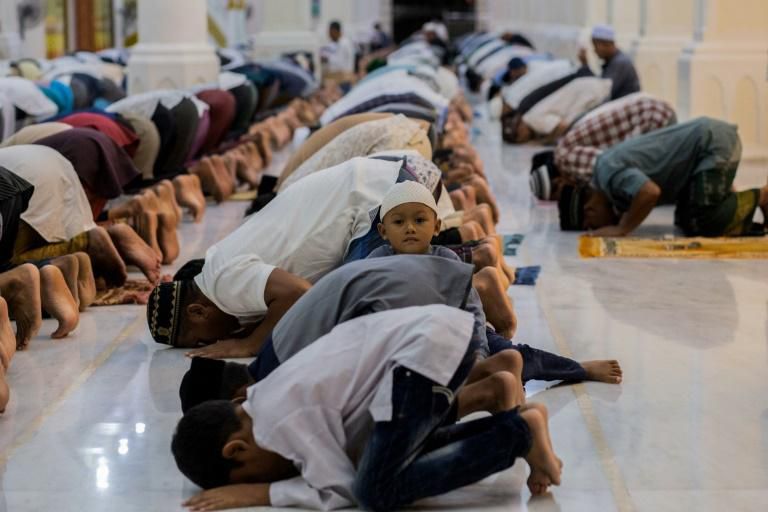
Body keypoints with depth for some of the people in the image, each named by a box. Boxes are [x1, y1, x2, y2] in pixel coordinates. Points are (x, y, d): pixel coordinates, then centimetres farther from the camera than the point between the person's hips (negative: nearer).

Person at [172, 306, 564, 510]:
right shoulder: (267, 398, 18)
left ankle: (517, 435, -8)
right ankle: (516, 420, 14)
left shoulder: (280, 417, -10)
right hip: (442, 328, 10)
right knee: (406, 449, 29)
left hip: (432, 347, -10)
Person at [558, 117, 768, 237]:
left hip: (715, 142, -9)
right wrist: (619, 220, 3)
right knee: (686, 222, 10)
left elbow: (650, 192, -36)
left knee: (702, 224, -15)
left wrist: (622, 229, -24)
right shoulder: (609, 163, 10)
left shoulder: (609, 173, -20)